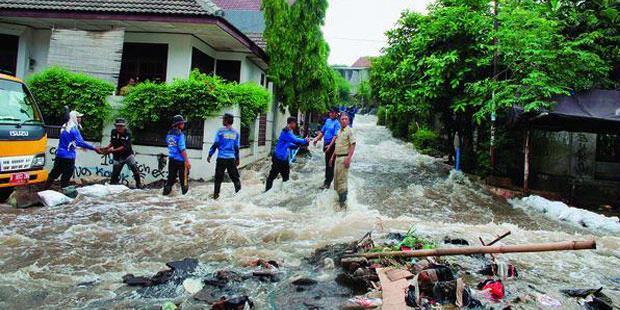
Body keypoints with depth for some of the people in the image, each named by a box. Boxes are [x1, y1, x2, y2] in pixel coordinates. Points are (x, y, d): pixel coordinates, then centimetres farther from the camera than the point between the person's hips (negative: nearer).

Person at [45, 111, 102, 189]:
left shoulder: (64, 127, 12)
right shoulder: (73, 129, -15)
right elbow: (80, 142, -26)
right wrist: (94, 148, -27)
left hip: (59, 155, 8)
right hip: (68, 156, -8)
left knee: (54, 173, 18)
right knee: (66, 177, 0)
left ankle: (45, 189, 27)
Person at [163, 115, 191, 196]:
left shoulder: (169, 134, 7)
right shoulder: (180, 135, -15)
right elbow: (182, 149, -20)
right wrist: (187, 161, -17)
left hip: (171, 159, 7)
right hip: (180, 160, -7)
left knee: (171, 178, 13)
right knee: (183, 179, 7)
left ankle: (166, 192, 11)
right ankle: (185, 194, 17)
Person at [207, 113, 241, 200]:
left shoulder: (221, 131, -6)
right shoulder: (236, 133, 6)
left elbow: (215, 144, -5)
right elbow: (237, 147, 10)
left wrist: (210, 155, 4)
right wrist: (237, 159, 18)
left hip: (221, 158, -3)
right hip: (231, 158, 3)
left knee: (218, 177, 6)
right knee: (234, 177, 11)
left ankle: (216, 194, 9)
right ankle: (239, 191, 1)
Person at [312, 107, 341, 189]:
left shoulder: (337, 123, -13)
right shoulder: (327, 120, 10)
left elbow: (335, 136, -20)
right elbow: (322, 131, 17)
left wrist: (330, 146, -27)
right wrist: (317, 138, 6)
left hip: (332, 144, -7)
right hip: (326, 143, 7)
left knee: (330, 164, -2)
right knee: (327, 162, 16)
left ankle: (328, 182, 4)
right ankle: (327, 179, 28)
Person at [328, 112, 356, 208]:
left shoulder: (349, 131, -9)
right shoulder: (339, 131, 15)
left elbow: (353, 145, -16)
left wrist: (348, 158, -23)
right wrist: (332, 157, 20)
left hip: (344, 158, -8)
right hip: (337, 157, 8)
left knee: (342, 179, -7)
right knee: (337, 178, 14)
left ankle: (343, 201, -1)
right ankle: (338, 197, 26)